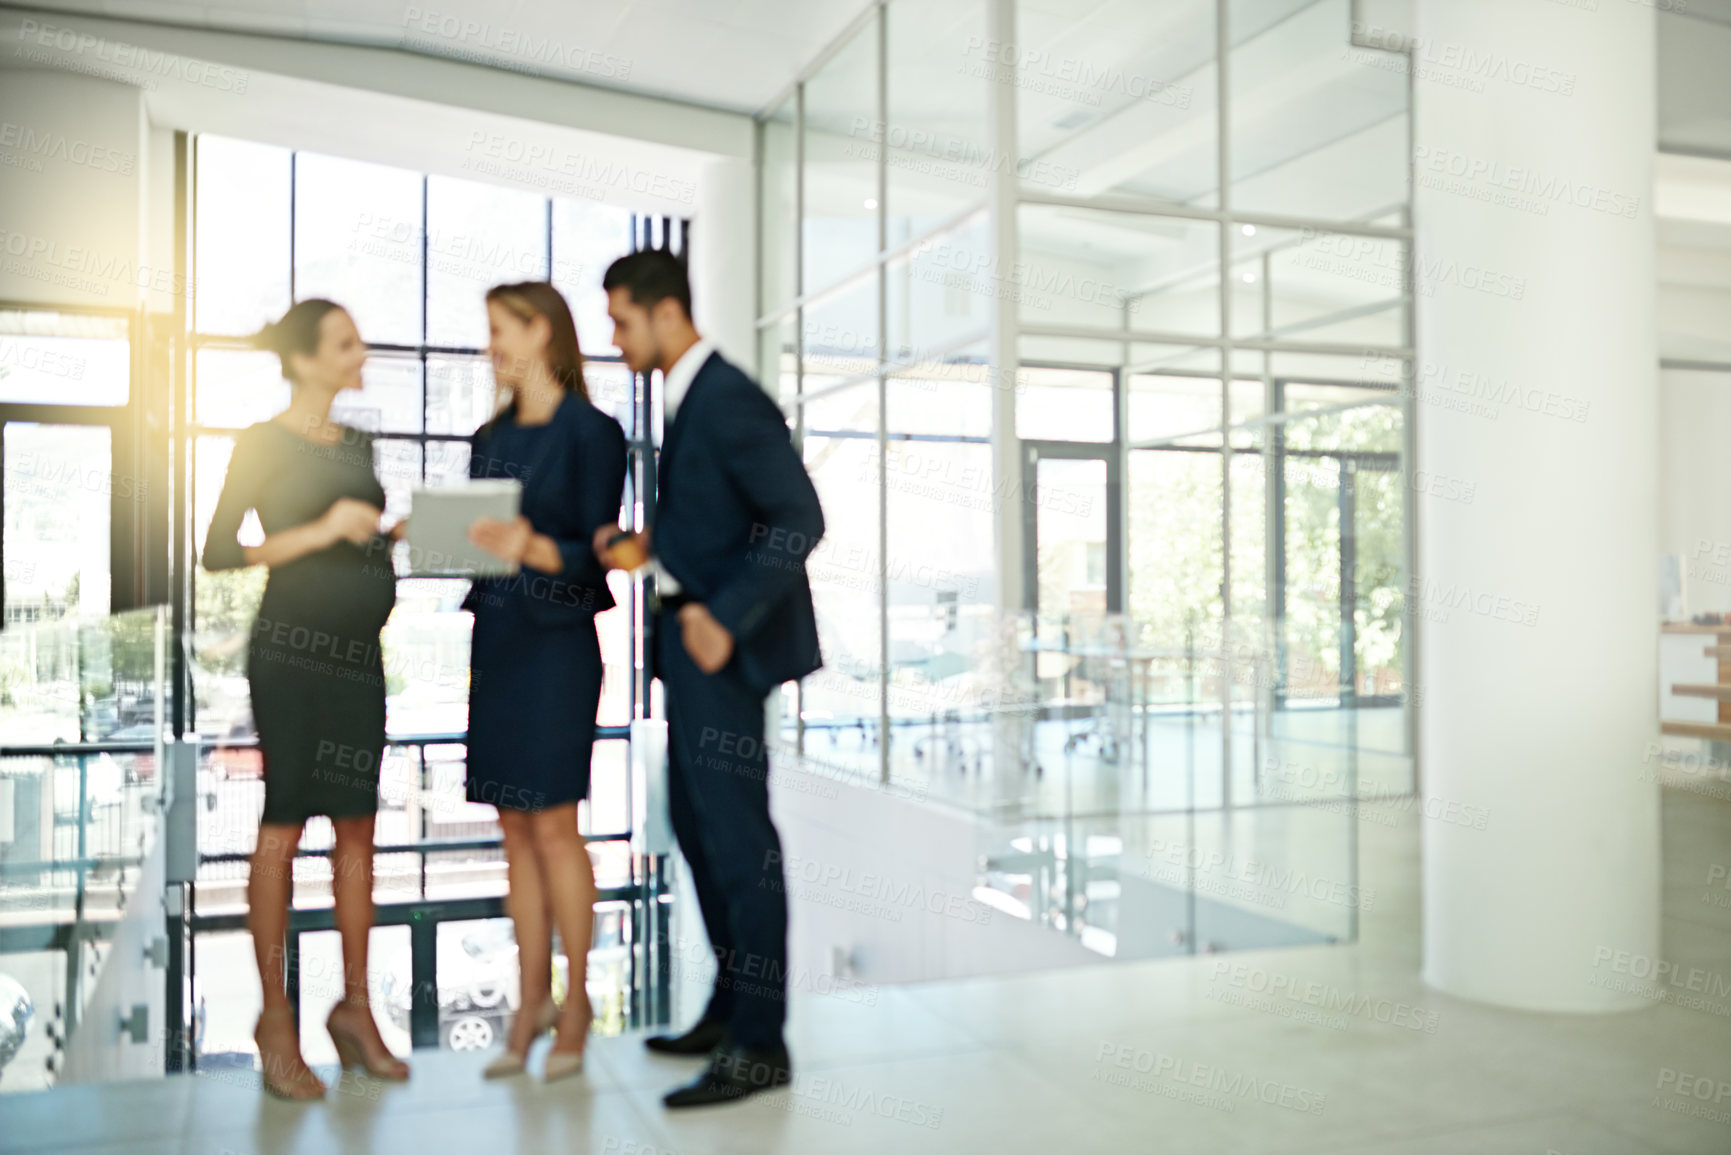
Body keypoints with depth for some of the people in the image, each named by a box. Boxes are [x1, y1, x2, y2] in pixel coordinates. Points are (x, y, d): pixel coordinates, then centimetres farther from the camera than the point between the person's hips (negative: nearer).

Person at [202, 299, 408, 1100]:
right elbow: (219, 551, -9)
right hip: (292, 648, -6)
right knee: (284, 822, -3)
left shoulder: (357, 445, 17)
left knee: (356, 824, 5)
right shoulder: (264, 443, -2)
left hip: (360, 651, 6)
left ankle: (354, 1008, 12)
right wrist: (321, 531, -17)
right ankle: (276, 1019, 4)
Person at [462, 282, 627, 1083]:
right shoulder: (491, 437, 16)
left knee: (553, 826, -4)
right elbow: (476, 535, 17)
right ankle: (530, 1001, 16)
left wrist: (533, 549, -28)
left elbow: (595, 553, -11)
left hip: (556, 641, -7)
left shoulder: (589, 432, -6)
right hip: (495, 634, 7)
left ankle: (576, 1003, 8)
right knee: (515, 829, 8)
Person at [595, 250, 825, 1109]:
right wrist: (649, 541, 5)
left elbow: (798, 519, -21)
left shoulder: (729, 400, -16)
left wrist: (725, 617, -25)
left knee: (737, 836, -4)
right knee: (694, 822, 17)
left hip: (722, 644, -11)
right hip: (690, 634, 11)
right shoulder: (688, 398, 15)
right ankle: (731, 1006, 30)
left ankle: (758, 1044, 7)